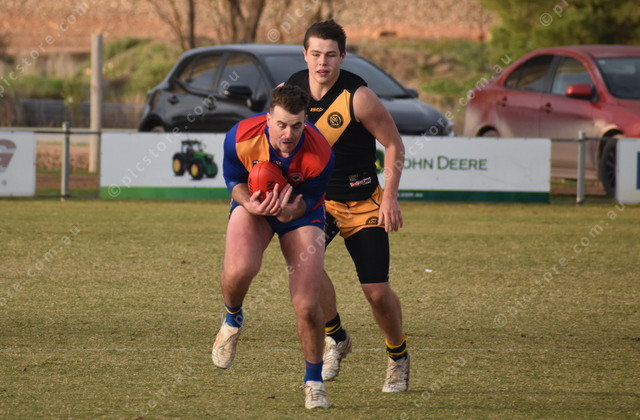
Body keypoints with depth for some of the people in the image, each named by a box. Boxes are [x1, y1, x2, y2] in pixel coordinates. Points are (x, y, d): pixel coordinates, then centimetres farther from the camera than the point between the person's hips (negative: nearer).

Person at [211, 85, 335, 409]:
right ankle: (232, 320, 6)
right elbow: (234, 179, -8)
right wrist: (250, 204, -29)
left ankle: (314, 381, 14)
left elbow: (309, 198, -13)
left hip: (300, 212, -1)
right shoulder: (241, 137, -28)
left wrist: (290, 211, -36)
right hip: (254, 203, 1)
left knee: (306, 305, -11)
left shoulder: (320, 155, -32)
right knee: (238, 270, -31)